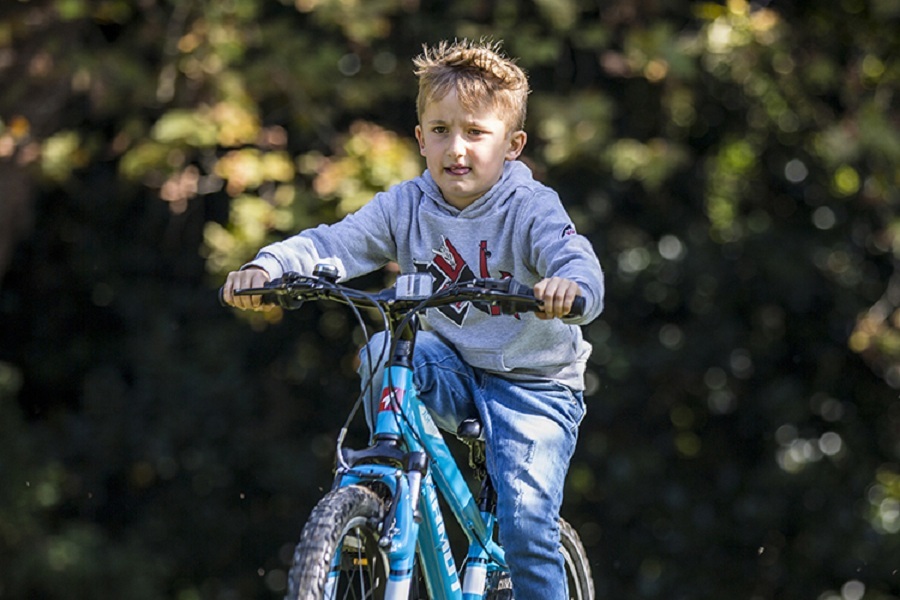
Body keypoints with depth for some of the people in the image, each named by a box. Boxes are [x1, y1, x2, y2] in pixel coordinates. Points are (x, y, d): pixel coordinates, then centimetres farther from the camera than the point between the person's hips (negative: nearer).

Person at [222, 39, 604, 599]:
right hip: (454, 371, 4)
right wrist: (268, 266, -34)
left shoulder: (532, 209, -16)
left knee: (526, 521, -18)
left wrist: (569, 287, -58)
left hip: (532, 385, -4)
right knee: (383, 352, -26)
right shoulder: (406, 206, -5)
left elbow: (578, 260, -33)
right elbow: (333, 244, -13)